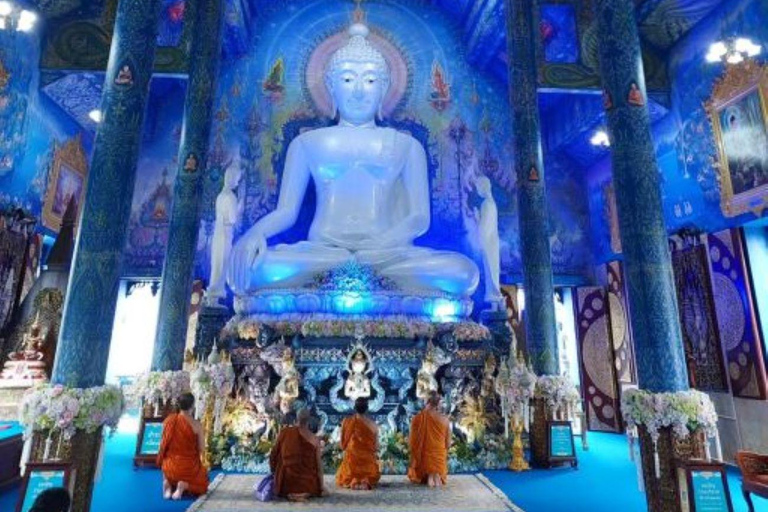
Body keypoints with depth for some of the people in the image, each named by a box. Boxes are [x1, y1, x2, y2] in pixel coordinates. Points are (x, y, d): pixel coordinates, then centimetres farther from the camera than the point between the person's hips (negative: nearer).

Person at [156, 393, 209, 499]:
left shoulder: (168, 421, -6)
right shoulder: (196, 425, -17)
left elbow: (163, 445, 6)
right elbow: (202, 449, -9)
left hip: (170, 467, 4)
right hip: (189, 467, -4)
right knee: (201, 484, 27)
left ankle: (168, 484, 5)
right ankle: (184, 486, -7)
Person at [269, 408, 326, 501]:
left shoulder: (284, 432, -7)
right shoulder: (315, 439, -7)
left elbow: (273, 455, 1)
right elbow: (318, 464, -2)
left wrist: (274, 472, 19)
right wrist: (321, 486, 9)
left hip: (286, 484, 2)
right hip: (308, 485, -2)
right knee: (322, 490, 30)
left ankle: (289, 493, 6)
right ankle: (306, 493, 0)